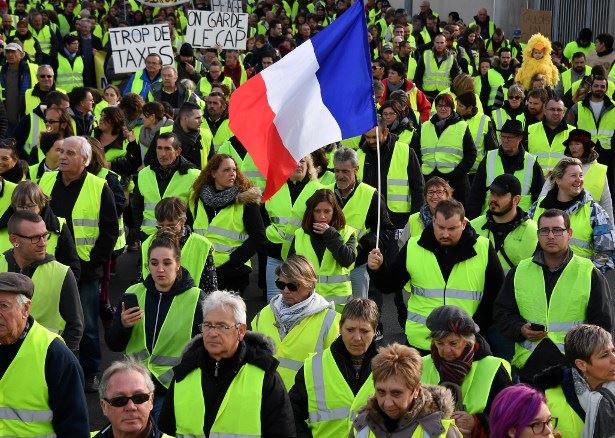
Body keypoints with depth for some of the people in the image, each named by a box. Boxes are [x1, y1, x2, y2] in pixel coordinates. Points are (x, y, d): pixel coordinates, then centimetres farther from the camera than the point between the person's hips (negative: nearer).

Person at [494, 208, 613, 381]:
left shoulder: (590, 274, 4)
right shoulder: (519, 272, 12)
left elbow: (602, 323, 4)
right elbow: (501, 311, 16)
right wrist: (520, 329, -3)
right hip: (528, 364, 2)